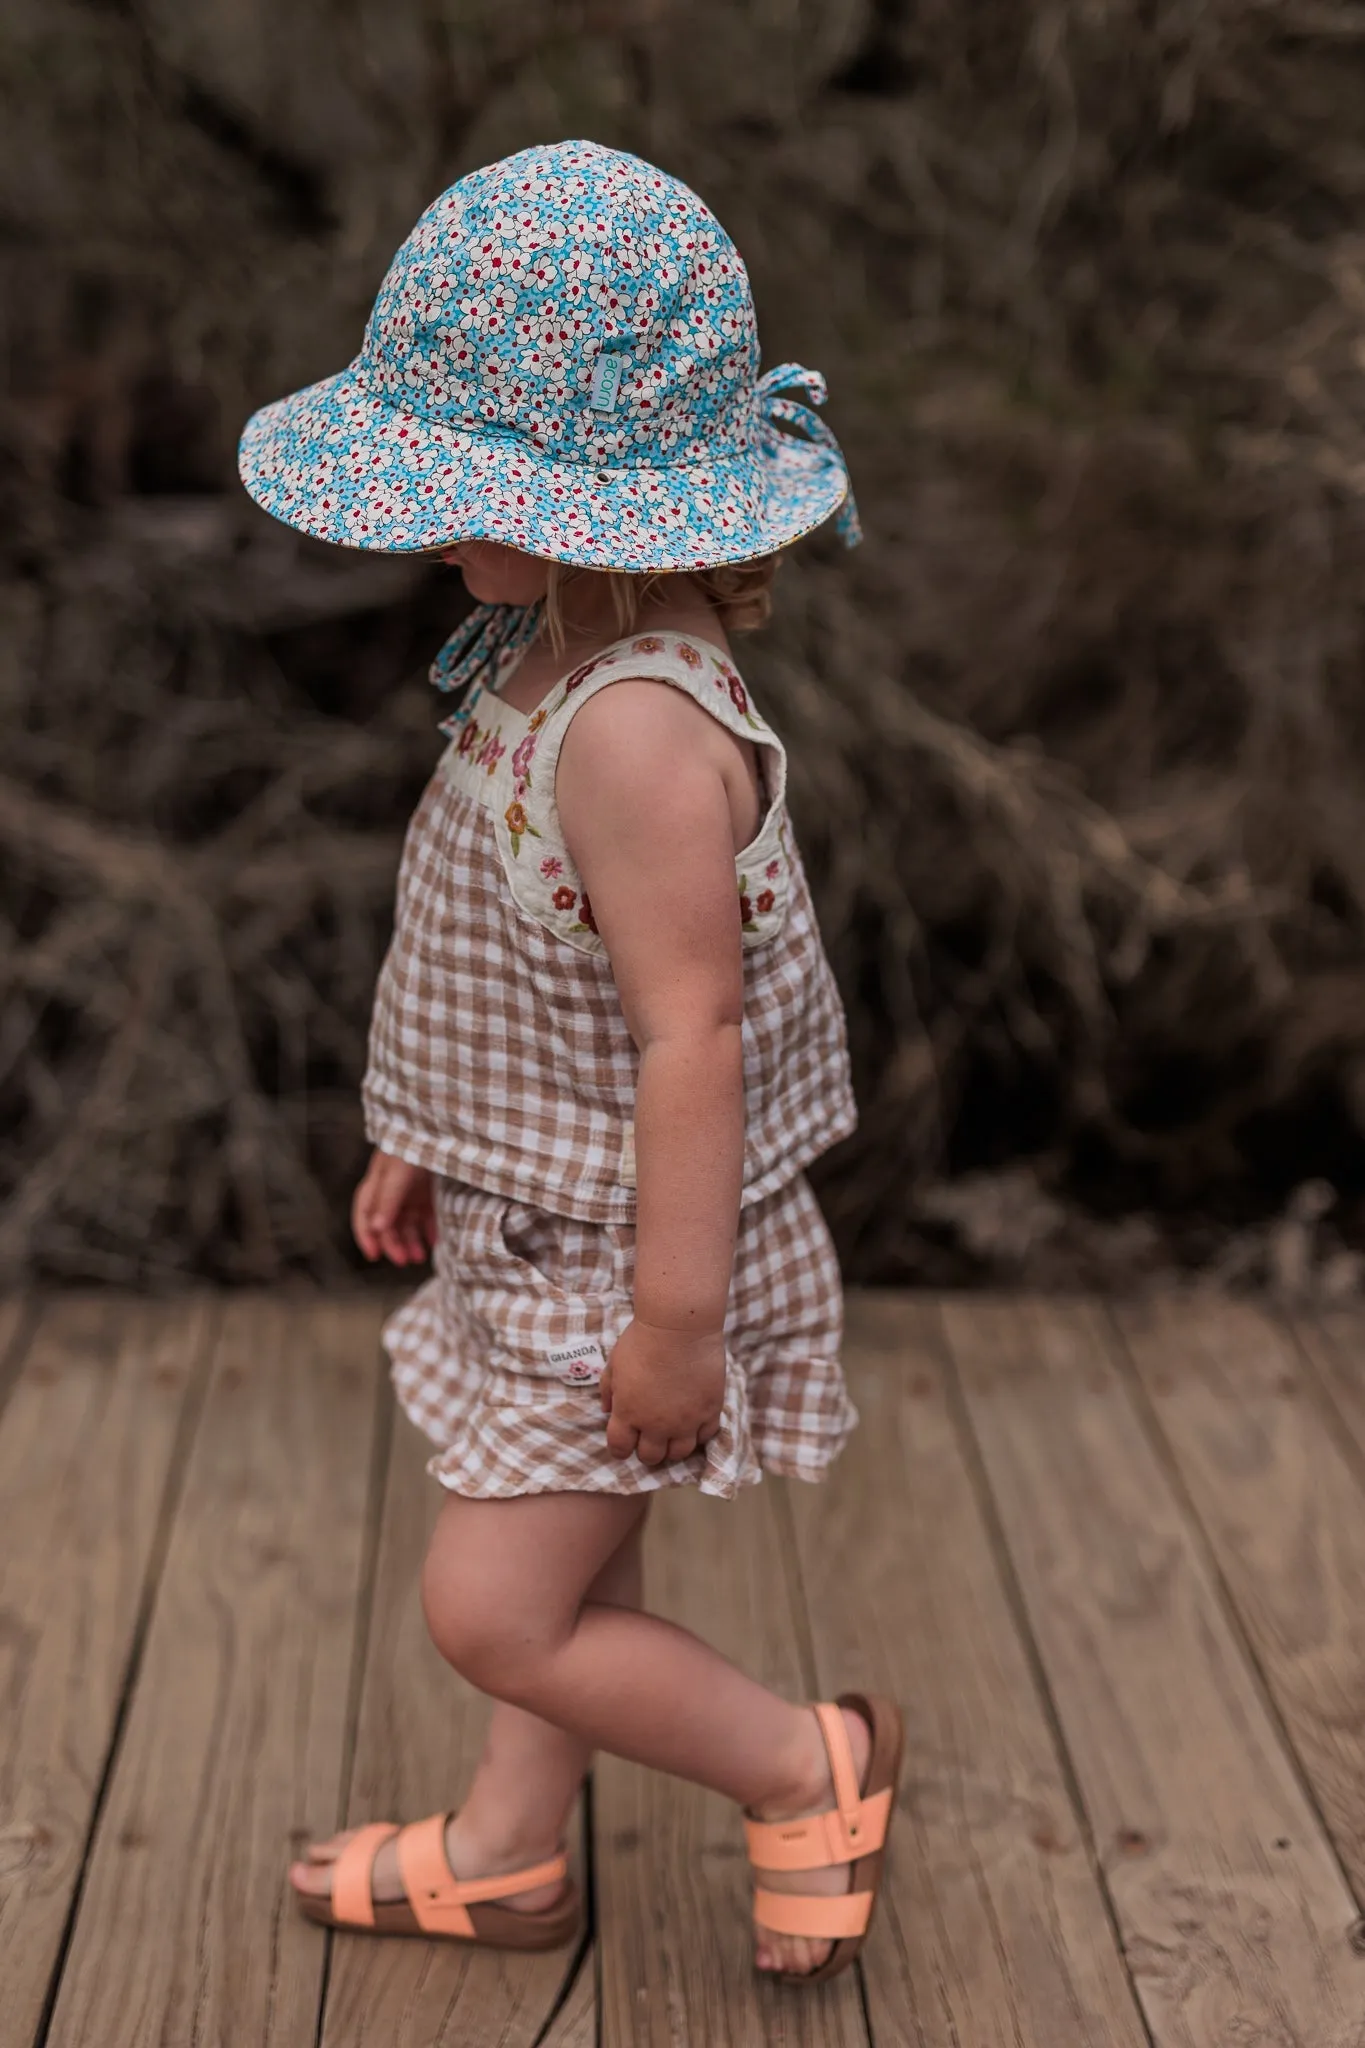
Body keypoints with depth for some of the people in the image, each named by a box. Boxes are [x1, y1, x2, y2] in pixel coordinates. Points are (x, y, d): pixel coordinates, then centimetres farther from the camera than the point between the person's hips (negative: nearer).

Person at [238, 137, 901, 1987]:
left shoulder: (636, 725, -30)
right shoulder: (553, 655, 2)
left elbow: (691, 1032, -29)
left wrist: (672, 1314, -24)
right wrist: (426, 1147, 20)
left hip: (628, 1246, -9)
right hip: (540, 1213, 9)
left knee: (493, 1609, -1)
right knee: (565, 1569, 22)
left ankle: (808, 1768, 18)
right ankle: (504, 1856, 39)